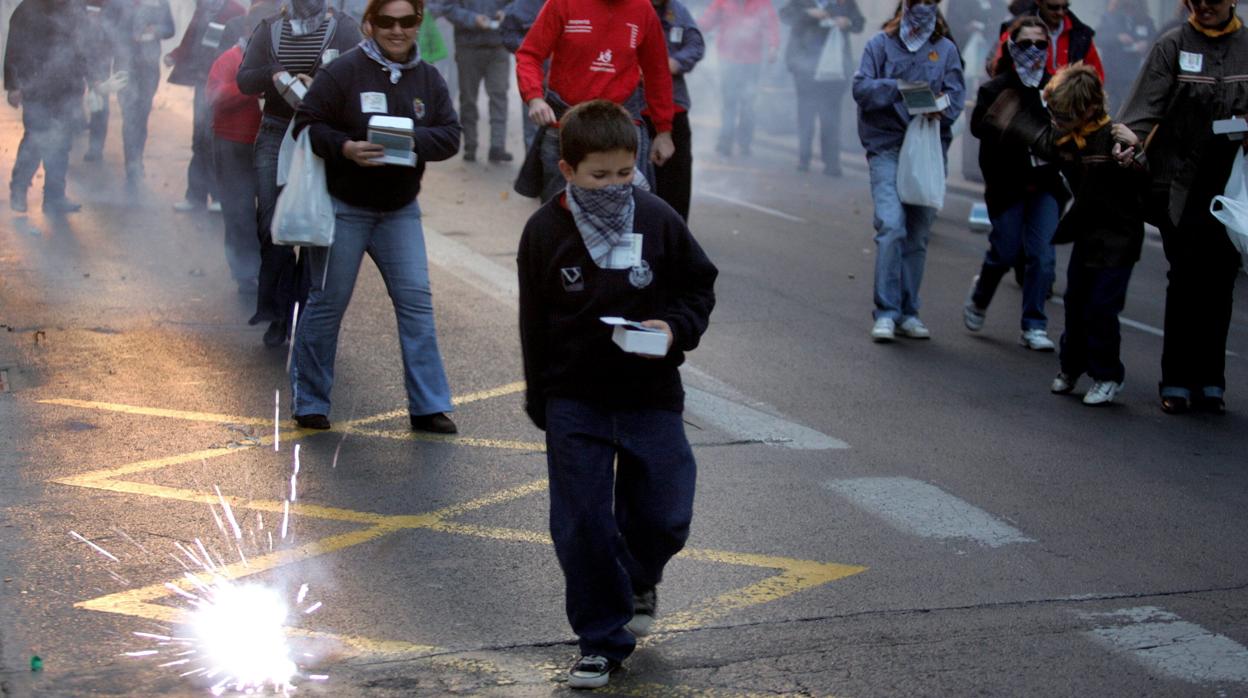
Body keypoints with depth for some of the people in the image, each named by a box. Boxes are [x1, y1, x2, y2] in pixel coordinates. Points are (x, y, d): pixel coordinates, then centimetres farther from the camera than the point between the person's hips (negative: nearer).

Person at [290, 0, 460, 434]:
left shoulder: (428, 79, 4)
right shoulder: (343, 71, -11)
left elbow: (450, 135, -2)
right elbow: (307, 124, -10)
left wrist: (414, 140, -21)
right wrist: (345, 147, -27)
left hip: (400, 211, 4)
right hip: (343, 207, -4)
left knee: (417, 301, -1)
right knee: (328, 303, 3)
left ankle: (428, 406, 5)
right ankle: (309, 403, 17)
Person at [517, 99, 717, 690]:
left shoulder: (657, 220, -6)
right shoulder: (546, 231, -7)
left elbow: (701, 284, 7)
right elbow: (534, 324, 2)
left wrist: (677, 328, -13)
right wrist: (539, 402, 6)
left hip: (650, 396, 1)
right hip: (575, 402, -1)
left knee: (664, 517, 5)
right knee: (581, 524, 0)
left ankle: (638, 579, 40)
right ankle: (602, 638, 15)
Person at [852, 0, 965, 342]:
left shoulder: (946, 49, 11)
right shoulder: (881, 44, 6)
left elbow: (956, 93, 2)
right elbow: (861, 87, -3)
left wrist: (942, 108, -21)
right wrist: (898, 89, -19)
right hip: (887, 148, -3)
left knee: (918, 234, 8)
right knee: (891, 227, -17)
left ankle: (907, 313, 17)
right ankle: (886, 312, -13)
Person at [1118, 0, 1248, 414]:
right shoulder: (1173, 46, 1)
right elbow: (1146, 105, -7)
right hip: (1180, 186, -2)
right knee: (1186, 279, -4)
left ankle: (1209, 382, 14)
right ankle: (1177, 382, 4)